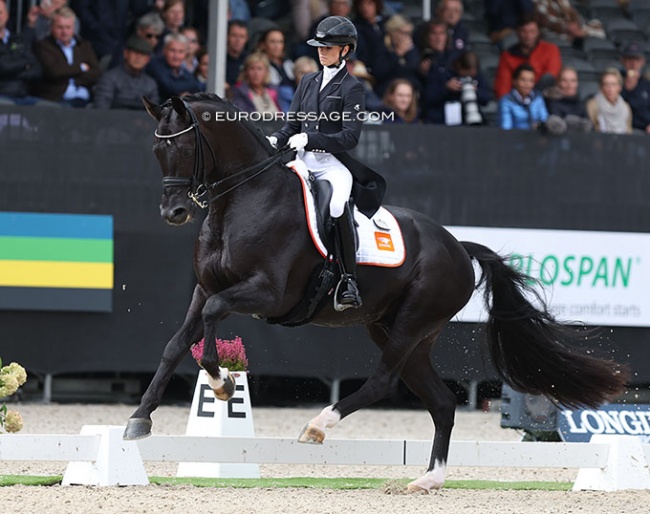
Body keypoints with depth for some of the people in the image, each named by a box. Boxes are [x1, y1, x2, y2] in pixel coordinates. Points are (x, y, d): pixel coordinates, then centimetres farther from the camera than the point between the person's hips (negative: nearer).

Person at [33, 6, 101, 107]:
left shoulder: (84, 46, 22)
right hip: (56, 99, -4)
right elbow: (53, 71, -8)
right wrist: (81, 68, 5)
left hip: (84, 101, 4)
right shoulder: (42, 46, 10)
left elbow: (97, 74, 9)